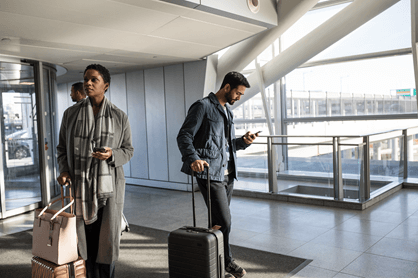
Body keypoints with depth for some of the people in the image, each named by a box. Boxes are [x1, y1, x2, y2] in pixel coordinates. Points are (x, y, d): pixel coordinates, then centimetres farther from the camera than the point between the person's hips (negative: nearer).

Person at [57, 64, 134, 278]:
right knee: (84, 238, 3)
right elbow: (62, 148, 11)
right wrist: (64, 171, -5)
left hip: (109, 186, -1)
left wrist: (111, 155, -15)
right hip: (80, 185, 1)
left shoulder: (119, 117, 2)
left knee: (107, 238, 3)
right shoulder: (71, 114, 6)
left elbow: (128, 150, 5)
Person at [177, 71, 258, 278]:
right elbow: (184, 136, -14)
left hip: (228, 174, 9)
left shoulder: (227, 111, 19)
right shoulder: (203, 106, -7)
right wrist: (193, 158, -30)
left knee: (220, 220, 14)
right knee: (223, 221, -6)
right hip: (210, 174, -8)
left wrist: (243, 141, 5)